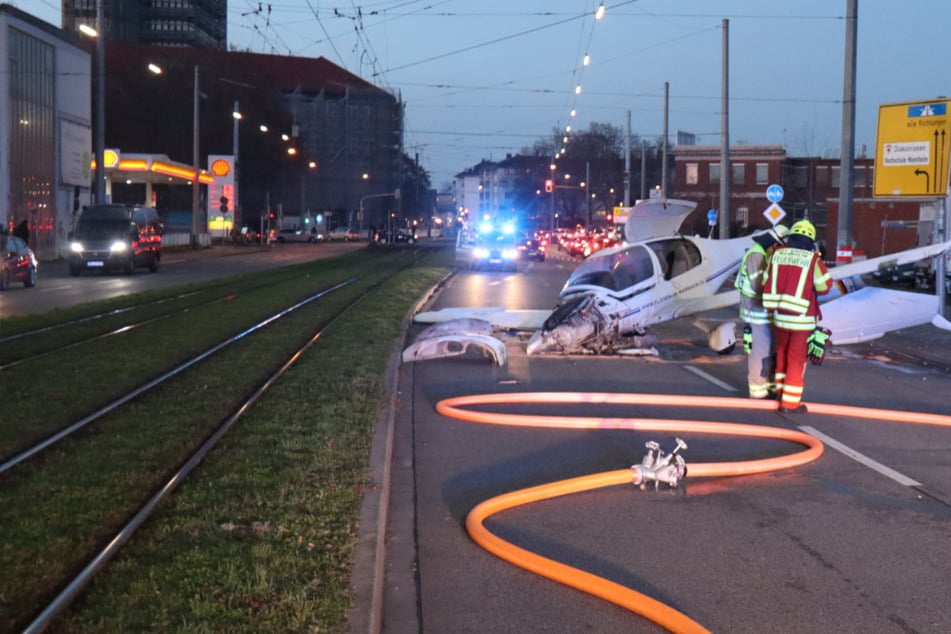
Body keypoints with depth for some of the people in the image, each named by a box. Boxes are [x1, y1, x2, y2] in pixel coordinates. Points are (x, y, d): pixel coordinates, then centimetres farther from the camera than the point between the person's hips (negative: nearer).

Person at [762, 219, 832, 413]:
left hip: (779, 315, 4)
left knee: (782, 352, 24)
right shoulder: (812, 259, -12)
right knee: (796, 360, 5)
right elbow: (824, 286, -6)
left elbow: (767, 283, 4)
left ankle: (781, 390, 37)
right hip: (802, 318, -4)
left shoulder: (777, 254, 0)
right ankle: (790, 401, 9)